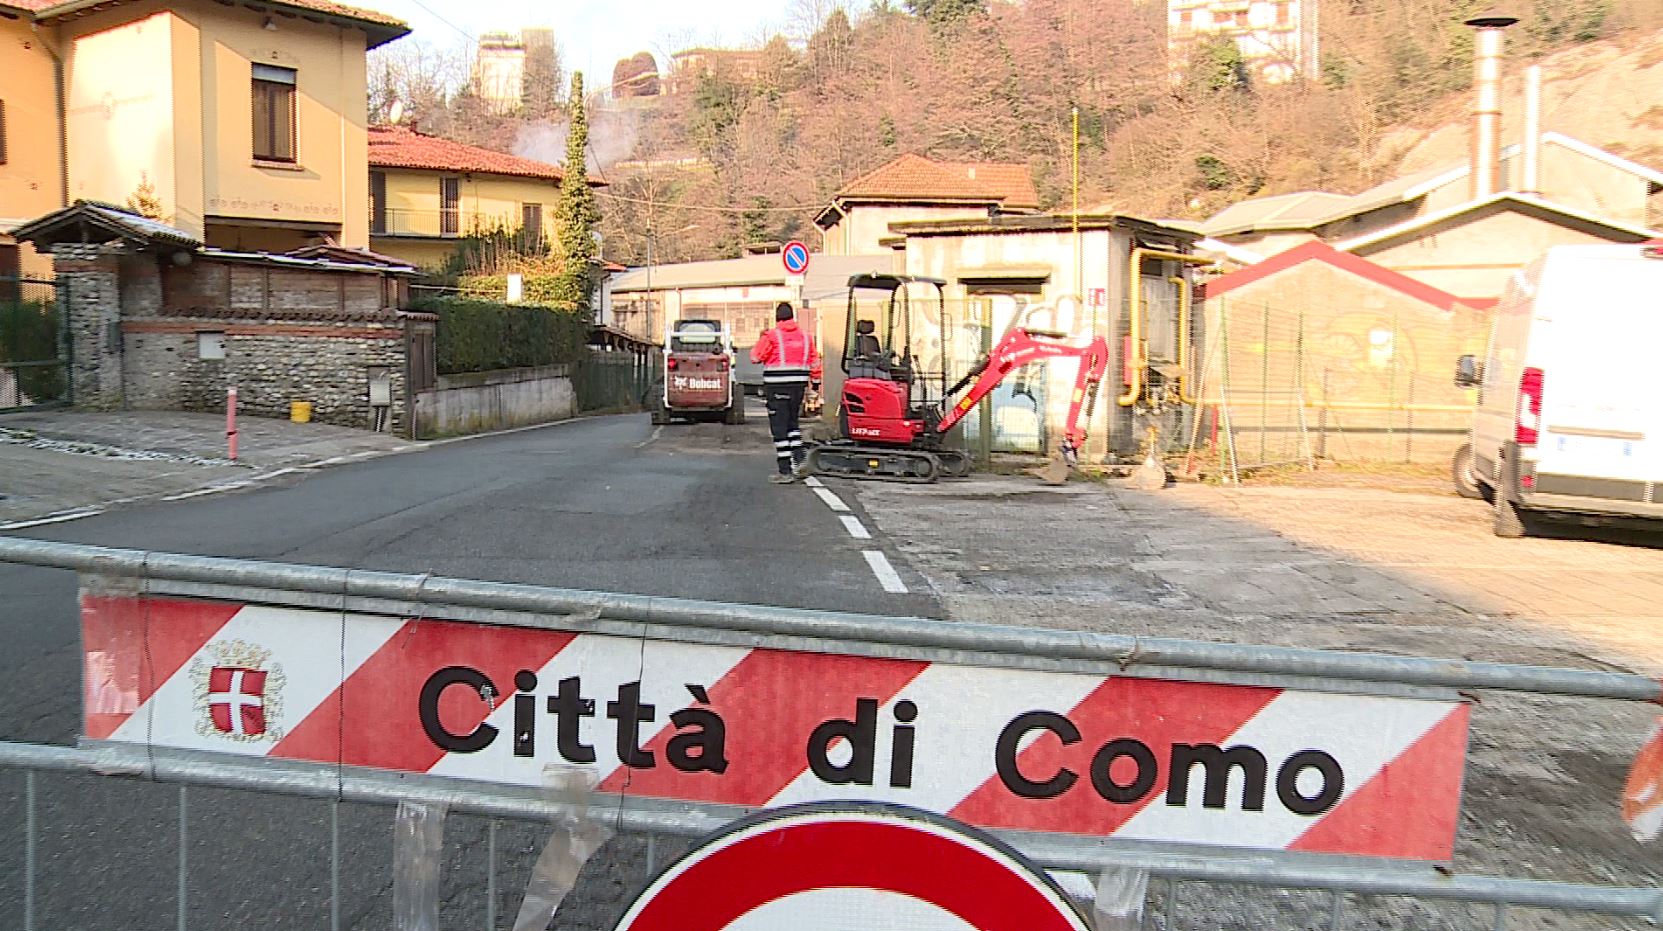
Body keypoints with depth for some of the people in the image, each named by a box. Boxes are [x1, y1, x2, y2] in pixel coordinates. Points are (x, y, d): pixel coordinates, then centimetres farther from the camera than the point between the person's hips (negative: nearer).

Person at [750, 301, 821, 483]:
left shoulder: (771, 336, -8)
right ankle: (798, 460, 11)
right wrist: (816, 382, 20)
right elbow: (814, 361, 10)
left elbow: (756, 357, -4)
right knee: (792, 423, 22)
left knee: (779, 428, -1)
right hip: (798, 386, 5)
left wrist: (761, 340, 11)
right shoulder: (805, 336, 7)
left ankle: (785, 471, -2)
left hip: (777, 387, -5)